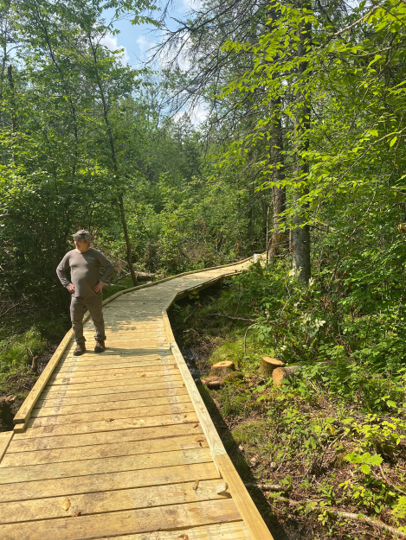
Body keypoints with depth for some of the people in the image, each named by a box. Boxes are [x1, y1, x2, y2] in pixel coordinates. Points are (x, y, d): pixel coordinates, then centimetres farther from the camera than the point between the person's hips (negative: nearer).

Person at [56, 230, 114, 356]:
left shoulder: (95, 254, -3)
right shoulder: (70, 255, 6)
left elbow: (110, 266, 0)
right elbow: (59, 270, 16)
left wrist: (102, 281, -9)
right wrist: (67, 284, 5)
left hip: (94, 295, -2)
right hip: (77, 295, 3)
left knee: (98, 319, 9)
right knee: (76, 321, 4)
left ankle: (100, 341, 28)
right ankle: (80, 344, 18)